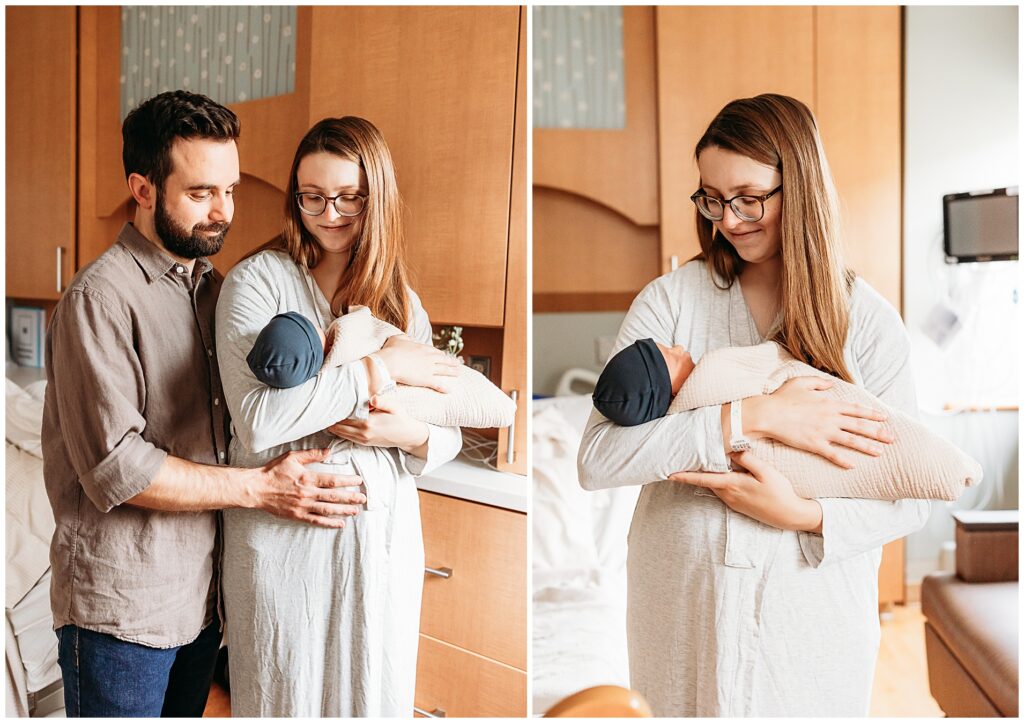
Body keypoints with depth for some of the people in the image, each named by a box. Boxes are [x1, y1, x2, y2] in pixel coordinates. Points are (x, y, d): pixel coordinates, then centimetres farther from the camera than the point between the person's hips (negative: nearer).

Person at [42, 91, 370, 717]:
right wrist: (261, 488, -18)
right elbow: (116, 468, -21)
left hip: (203, 594, 7)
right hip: (123, 609, -7)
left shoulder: (214, 286, 9)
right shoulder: (99, 299, -16)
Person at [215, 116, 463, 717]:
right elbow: (257, 422, -21)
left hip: (386, 536, 4)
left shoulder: (401, 300, 8)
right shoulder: (258, 281, -7)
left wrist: (412, 434, -15)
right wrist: (381, 367, -19)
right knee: (285, 698, 10)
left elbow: (449, 434, 8)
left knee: (378, 697, 16)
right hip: (285, 540, -4)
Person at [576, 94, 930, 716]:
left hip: (814, 613, 0)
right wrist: (750, 418, -24)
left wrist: (802, 515, -21)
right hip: (681, 603, 0)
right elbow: (596, 460, -17)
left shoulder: (867, 320, -5)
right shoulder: (671, 300, -6)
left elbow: (911, 502, -3)